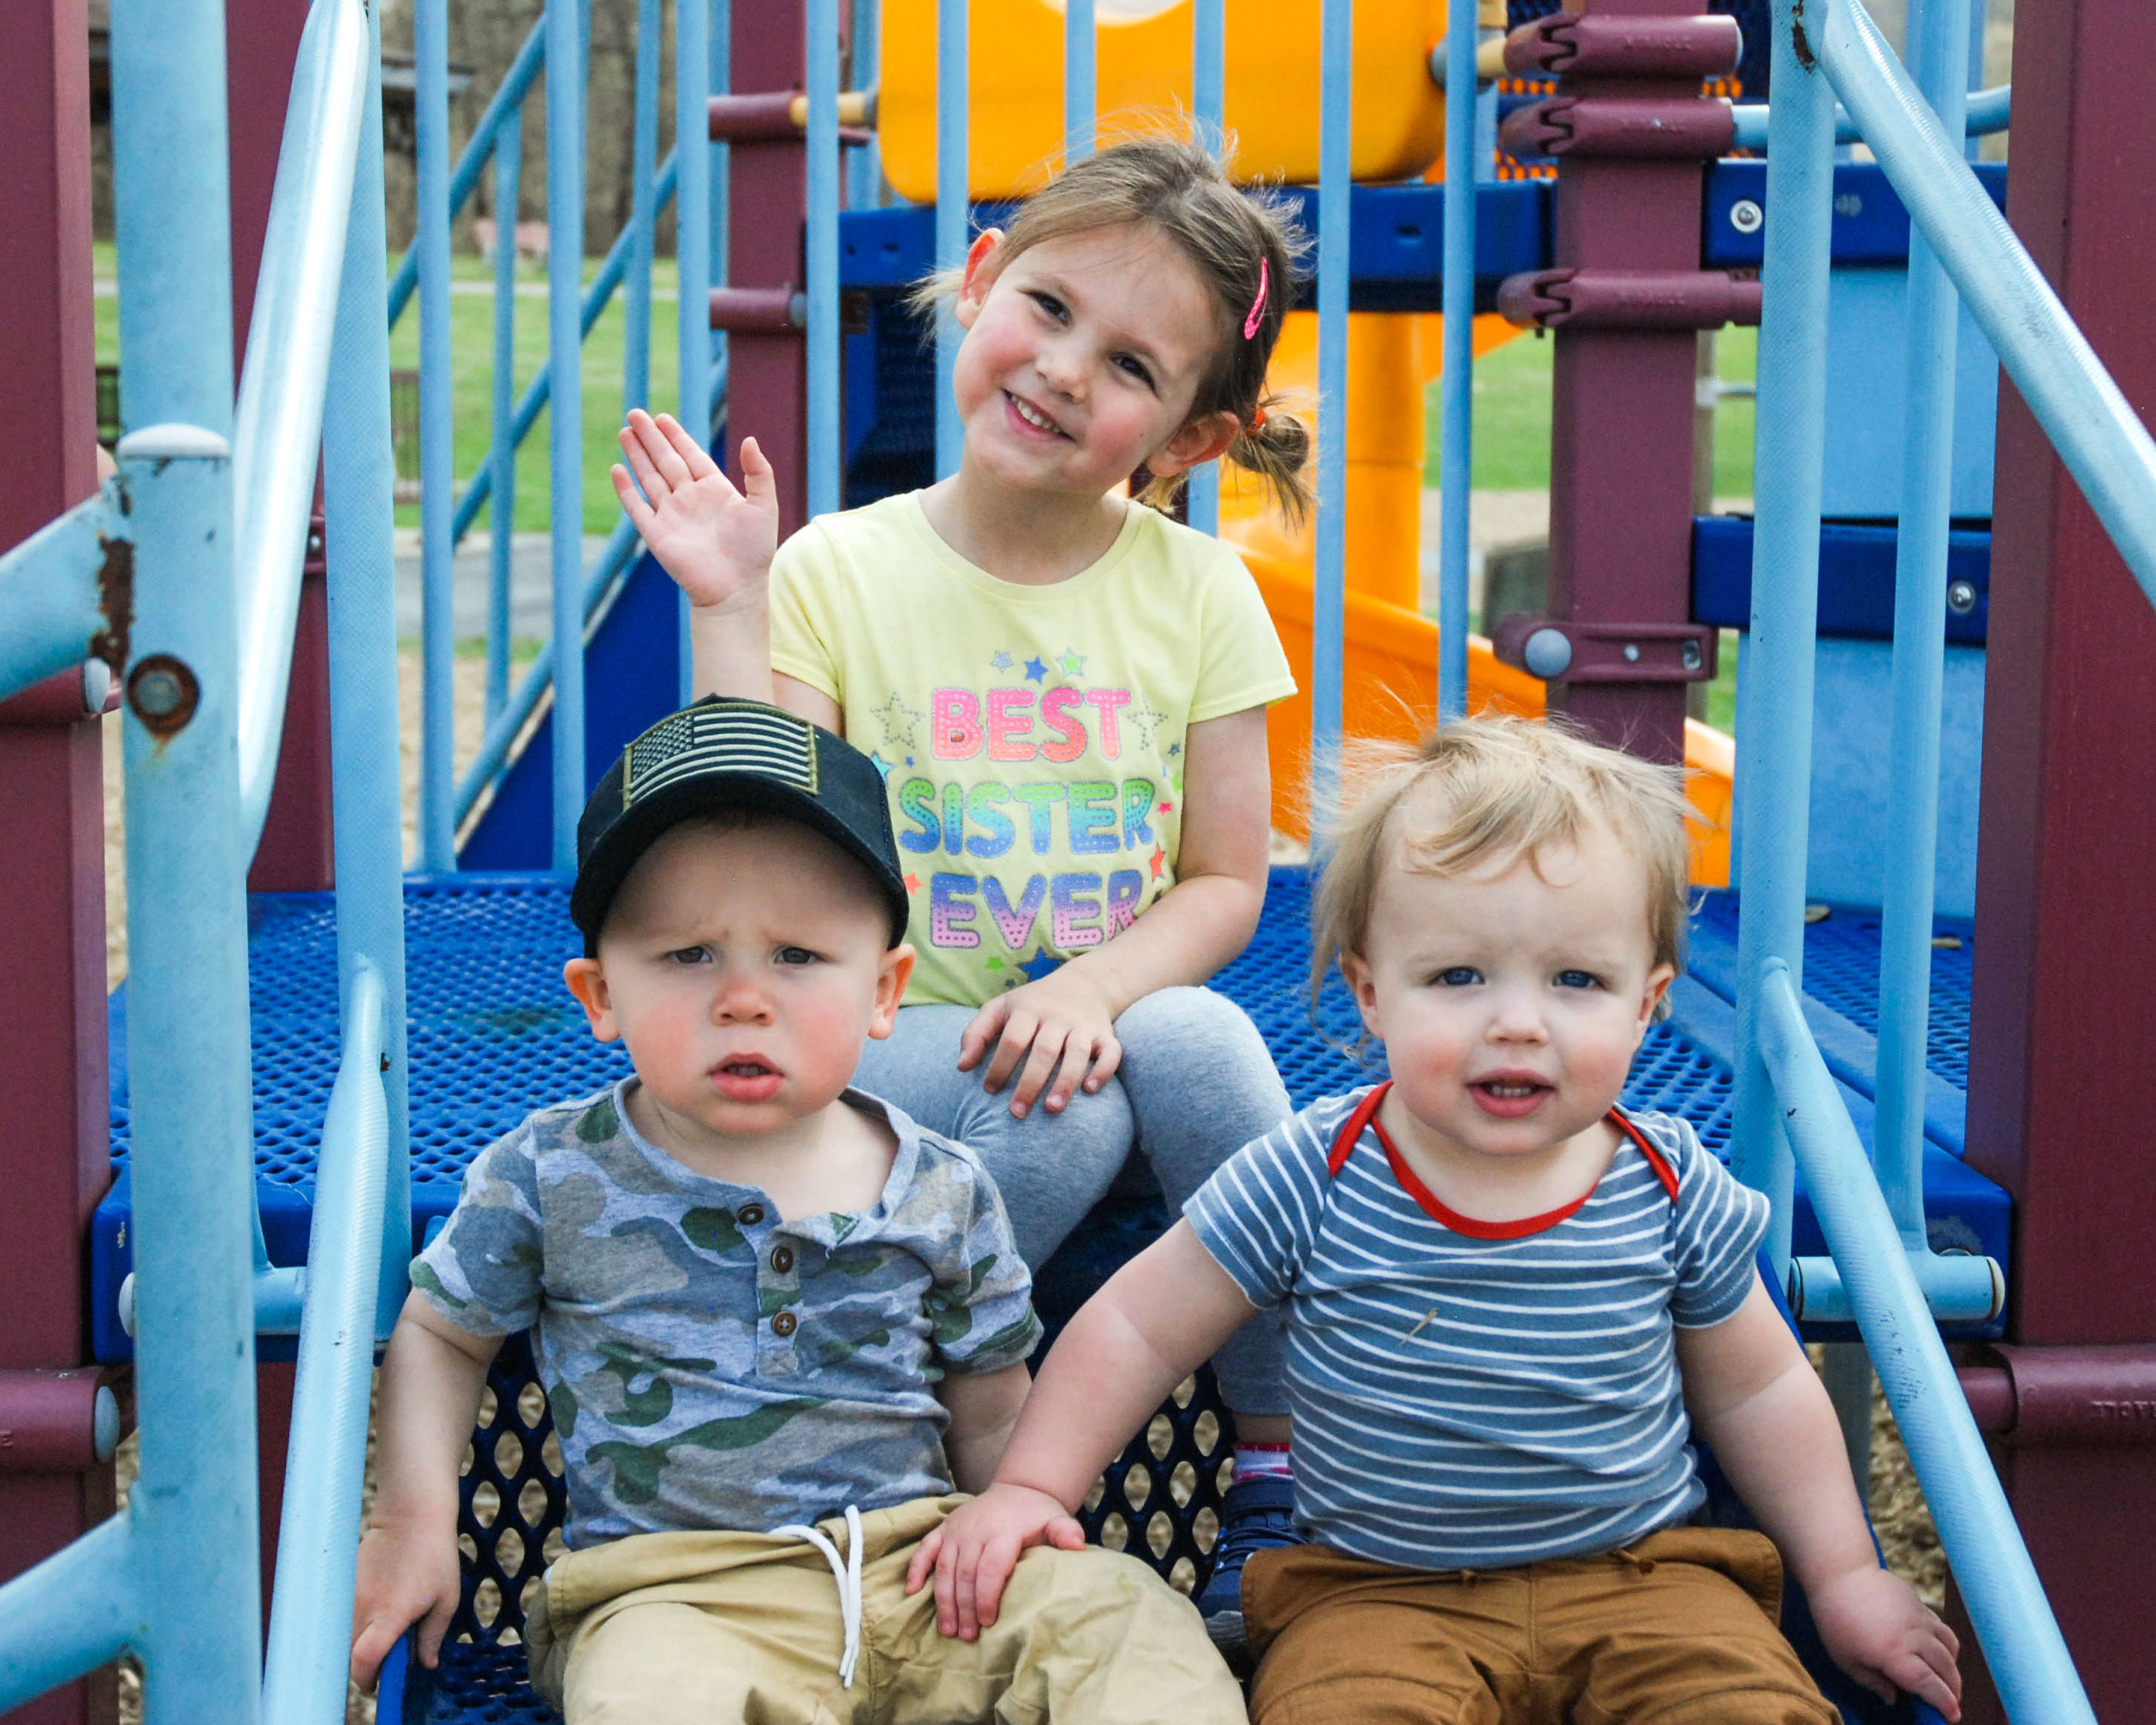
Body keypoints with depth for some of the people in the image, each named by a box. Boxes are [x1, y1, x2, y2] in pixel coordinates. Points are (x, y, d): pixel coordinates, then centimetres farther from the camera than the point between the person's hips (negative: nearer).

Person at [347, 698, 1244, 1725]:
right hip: (676, 1590, -2)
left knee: (1122, 1612, -21)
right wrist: (412, 1518, 4)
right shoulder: (554, 1178, -1)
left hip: (920, 1563, 2)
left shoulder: (944, 1195, 3)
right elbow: (439, 1332, 15)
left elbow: (991, 1417, 16)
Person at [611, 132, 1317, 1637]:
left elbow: (1226, 883, 1)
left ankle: (1283, 1458, -13)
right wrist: (729, 614, -17)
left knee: (1199, 1045, -30)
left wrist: (1098, 984, -18)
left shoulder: (1196, 591, 2)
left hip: (1113, 1019, 2)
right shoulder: (836, 573, -4)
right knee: (1060, 1116, -32)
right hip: (891, 1043, -2)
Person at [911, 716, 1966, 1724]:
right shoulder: (1310, 1182, -11)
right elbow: (1138, 1329, 0)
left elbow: (1755, 1391, 11)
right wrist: (1028, 1489, -5)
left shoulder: (1672, 1191, -5)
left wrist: (1844, 1579, 13)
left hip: (1638, 1572, 2)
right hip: (1380, 1593, -2)